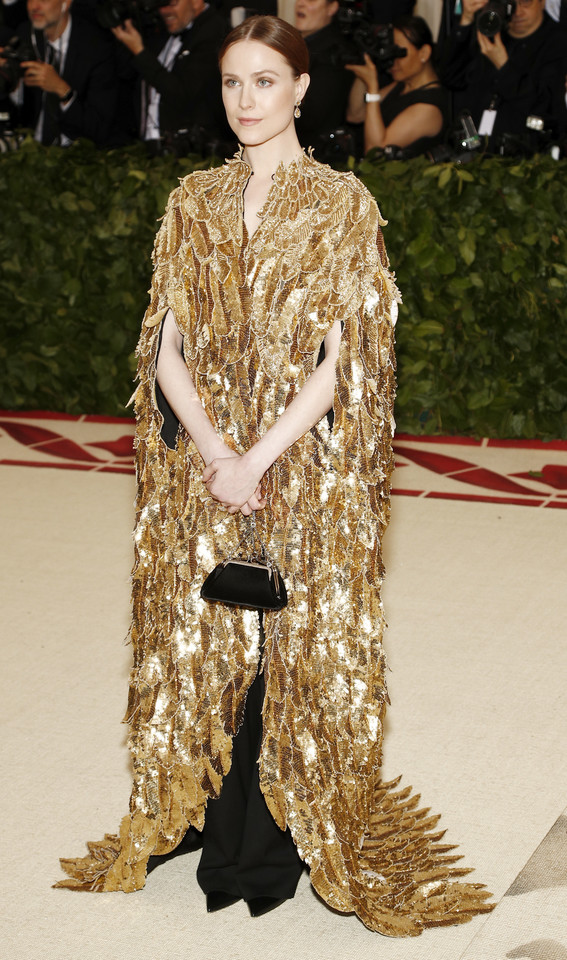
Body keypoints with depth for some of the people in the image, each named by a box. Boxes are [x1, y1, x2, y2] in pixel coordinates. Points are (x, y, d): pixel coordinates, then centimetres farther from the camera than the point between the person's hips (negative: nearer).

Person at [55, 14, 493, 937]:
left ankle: (279, 846, 15)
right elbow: (169, 349, 3)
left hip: (305, 468, -3)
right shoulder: (194, 203, 8)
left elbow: (341, 358, -9)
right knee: (206, 644, 6)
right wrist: (215, 452, -12)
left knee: (297, 648, 1)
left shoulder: (342, 203, -2)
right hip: (204, 468, 3)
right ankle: (223, 846, 19)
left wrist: (259, 458, -16)